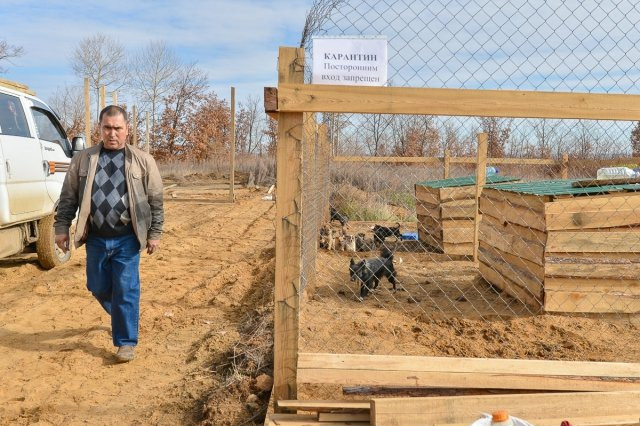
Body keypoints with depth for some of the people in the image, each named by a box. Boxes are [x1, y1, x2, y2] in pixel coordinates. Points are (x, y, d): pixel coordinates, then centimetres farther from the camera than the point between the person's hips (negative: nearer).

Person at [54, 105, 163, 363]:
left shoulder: (142, 161, -3)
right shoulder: (83, 160, 4)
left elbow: (155, 201, -1)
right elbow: (69, 197, 8)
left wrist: (155, 234, -3)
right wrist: (62, 227, 4)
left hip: (126, 240, -3)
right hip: (96, 239, 3)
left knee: (125, 291, -1)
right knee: (97, 287, 15)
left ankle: (126, 342, 13)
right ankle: (122, 316, 45)